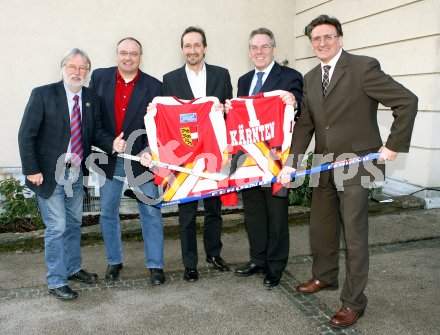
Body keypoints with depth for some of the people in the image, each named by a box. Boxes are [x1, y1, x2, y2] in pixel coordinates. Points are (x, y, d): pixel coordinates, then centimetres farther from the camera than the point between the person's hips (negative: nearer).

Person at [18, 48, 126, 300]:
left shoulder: (92, 99, 3)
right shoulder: (43, 95, -11)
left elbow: (96, 132, 5)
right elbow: (26, 135, -11)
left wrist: (112, 143, -16)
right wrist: (32, 170, -15)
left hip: (76, 172, 5)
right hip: (50, 173, -5)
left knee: (74, 223, 18)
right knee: (57, 227, -1)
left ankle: (73, 268, 38)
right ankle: (56, 282, 15)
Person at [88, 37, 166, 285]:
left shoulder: (154, 86, -5)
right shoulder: (99, 77, 1)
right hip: (109, 159, 2)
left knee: (151, 213, 3)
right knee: (108, 213, 12)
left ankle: (155, 265, 17)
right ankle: (114, 261, 30)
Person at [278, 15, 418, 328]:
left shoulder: (364, 67, -10)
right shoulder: (310, 78, 10)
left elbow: (407, 101, -11)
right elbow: (304, 125, 7)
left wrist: (394, 146, -10)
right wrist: (291, 163, -2)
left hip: (356, 164, -6)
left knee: (354, 234, 0)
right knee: (321, 228, 17)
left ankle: (353, 301, 15)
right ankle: (325, 276, 40)